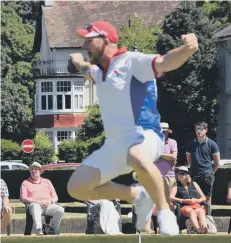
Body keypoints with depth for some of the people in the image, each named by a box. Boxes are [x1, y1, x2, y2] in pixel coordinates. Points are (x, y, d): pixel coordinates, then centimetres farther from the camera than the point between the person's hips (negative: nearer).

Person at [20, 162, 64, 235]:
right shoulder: (25, 183, 19)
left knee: (60, 210, -30)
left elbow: (55, 197, 21)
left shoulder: (47, 182, 28)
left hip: (49, 205, 3)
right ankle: (38, 230, -58)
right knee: (35, 207, -42)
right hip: (35, 204, -3)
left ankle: (54, 229, -12)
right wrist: (38, 202, -10)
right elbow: (23, 198, 4)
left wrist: (50, 201, -5)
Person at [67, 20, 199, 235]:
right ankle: (137, 196, 14)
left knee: (138, 159, -45)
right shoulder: (101, 72, 20)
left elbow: (165, 62, -27)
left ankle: (164, 211, -26)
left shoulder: (132, 62, -7)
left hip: (143, 135, -9)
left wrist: (186, 50, -45)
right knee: (77, 188, 2)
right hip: (113, 144, 9)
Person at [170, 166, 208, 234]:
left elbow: (204, 198, 23)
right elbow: (171, 198, 6)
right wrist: (183, 200, -8)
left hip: (197, 205, 2)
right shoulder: (176, 185, 22)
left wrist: (197, 200, -1)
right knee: (191, 211, -39)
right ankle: (198, 229, -67)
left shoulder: (194, 184, 27)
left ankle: (204, 227, -66)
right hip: (185, 207, -2)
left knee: (200, 211, -36)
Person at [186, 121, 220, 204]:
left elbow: (217, 162, 5)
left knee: (207, 197, -1)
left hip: (207, 175, -3)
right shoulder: (191, 144, 7)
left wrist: (210, 172, 8)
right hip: (194, 175, 3)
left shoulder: (211, 144, 0)